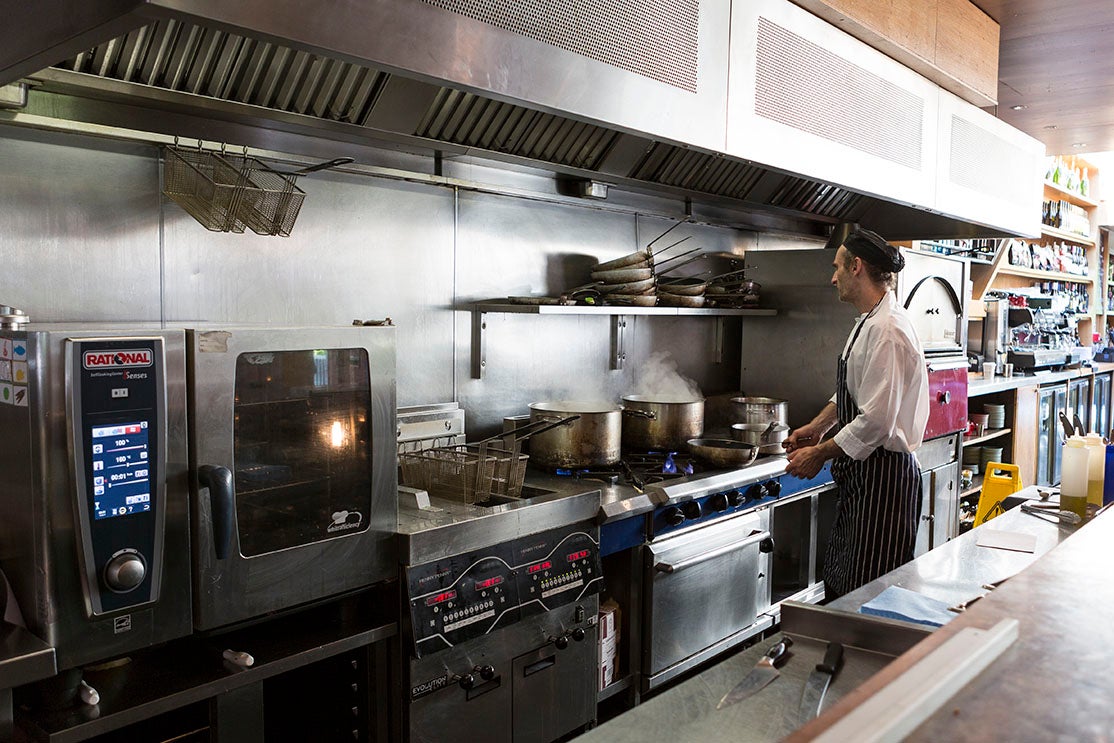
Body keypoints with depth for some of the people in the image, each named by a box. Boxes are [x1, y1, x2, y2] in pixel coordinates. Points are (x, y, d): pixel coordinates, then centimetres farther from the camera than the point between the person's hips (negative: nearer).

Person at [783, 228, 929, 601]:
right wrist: (818, 426, 18)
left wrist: (820, 453, -16)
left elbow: (876, 420, -25)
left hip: (884, 474, -11)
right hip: (861, 473, 11)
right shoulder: (869, 322, 13)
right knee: (838, 576, 18)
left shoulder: (886, 331, -21)